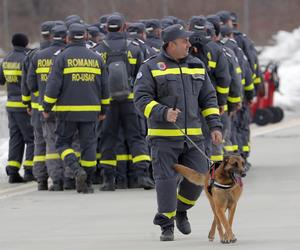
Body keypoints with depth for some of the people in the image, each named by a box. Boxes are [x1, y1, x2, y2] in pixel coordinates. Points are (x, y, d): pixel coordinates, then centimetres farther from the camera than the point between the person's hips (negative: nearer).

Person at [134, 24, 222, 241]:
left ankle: (181, 210, 27)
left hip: (193, 134, 4)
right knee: (166, 180, -6)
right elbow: (141, 99, -8)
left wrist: (215, 125, 5)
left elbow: (208, 98, 15)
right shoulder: (152, 68, -3)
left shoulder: (197, 66, 12)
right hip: (164, 136, -4)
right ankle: (167, 225, 4)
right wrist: (163, 113, -23)